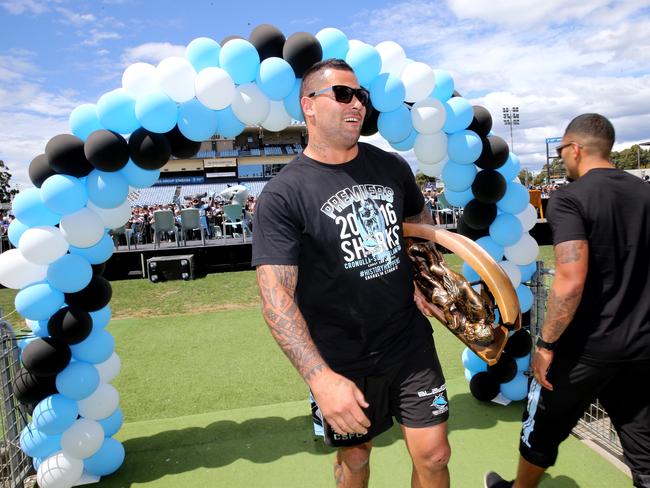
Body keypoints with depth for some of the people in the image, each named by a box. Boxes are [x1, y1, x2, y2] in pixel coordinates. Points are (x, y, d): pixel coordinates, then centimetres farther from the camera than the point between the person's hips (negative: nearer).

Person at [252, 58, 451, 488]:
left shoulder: (392, 166, 1)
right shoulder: (282, 195, -15)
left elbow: (420, 221, 20)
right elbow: (276, 296, -19)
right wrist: (320, 377, -27)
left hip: (412, 342, 4)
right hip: (342, 362, -3)